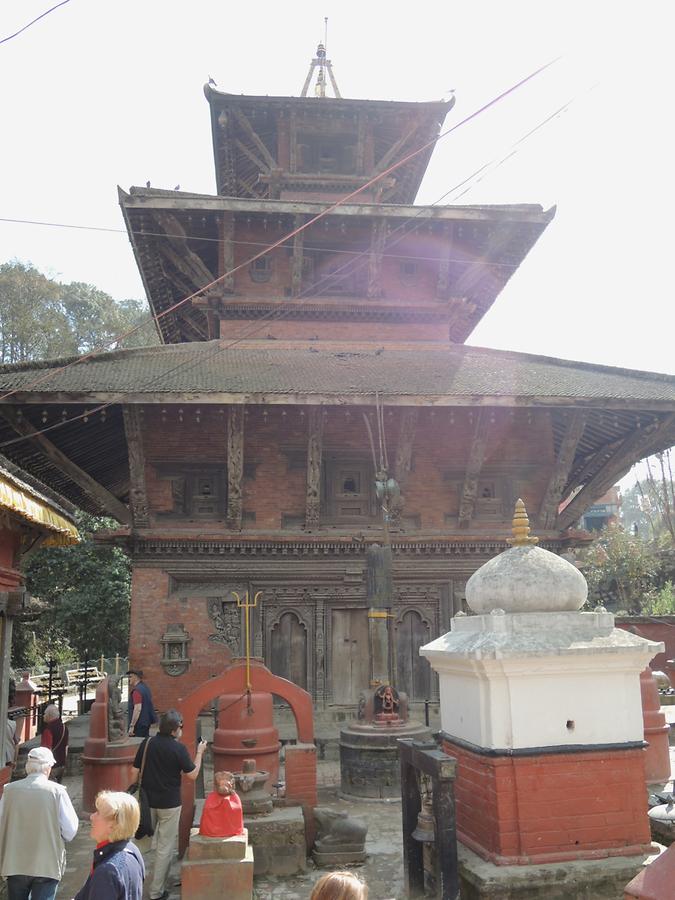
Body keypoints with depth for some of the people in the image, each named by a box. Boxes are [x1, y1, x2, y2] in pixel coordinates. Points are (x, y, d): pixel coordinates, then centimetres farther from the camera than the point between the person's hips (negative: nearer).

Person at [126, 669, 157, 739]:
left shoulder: (137, 690, -17)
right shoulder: (145, 687, 13)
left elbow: (138, 709, -24)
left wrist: (132, 726, -22)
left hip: (139, 724, -10)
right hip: (146, 722, 10)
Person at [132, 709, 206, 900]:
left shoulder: (147, 743, -5)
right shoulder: (178, 748, -17)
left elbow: (135, 771, 0)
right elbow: (192, 775, -8)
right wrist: (200, 752, 2)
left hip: (147, 800, 4)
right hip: (170, 803, -4)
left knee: (145, 842, 22)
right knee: (165, 848, 7)